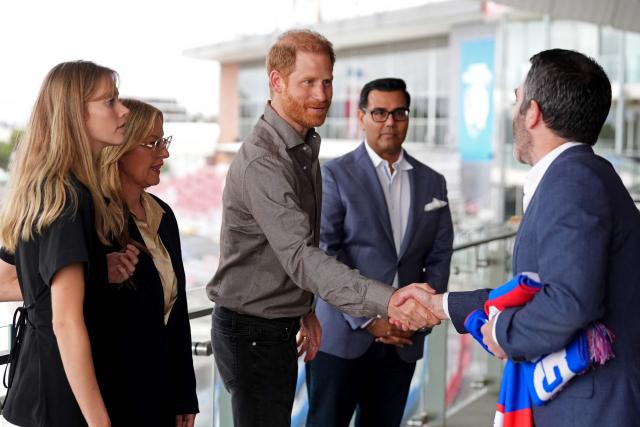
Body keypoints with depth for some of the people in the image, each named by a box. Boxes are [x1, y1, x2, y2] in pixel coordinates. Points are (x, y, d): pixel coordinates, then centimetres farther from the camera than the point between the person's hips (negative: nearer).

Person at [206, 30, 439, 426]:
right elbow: (301, 257, -36)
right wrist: (386, 300, -47)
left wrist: (306, 310, 13)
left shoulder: (306, 148, 8)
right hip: (251, 330, -9)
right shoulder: (261, 162, -25)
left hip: (283, 326, 9)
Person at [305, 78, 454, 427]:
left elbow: (439, 257, 10)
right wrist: (367, 319, -14)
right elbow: (324, 255, -9)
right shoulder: (335, 175, -3)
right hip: (342, 336, -4)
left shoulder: (432, 182, 11)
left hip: (403, 341, 4)